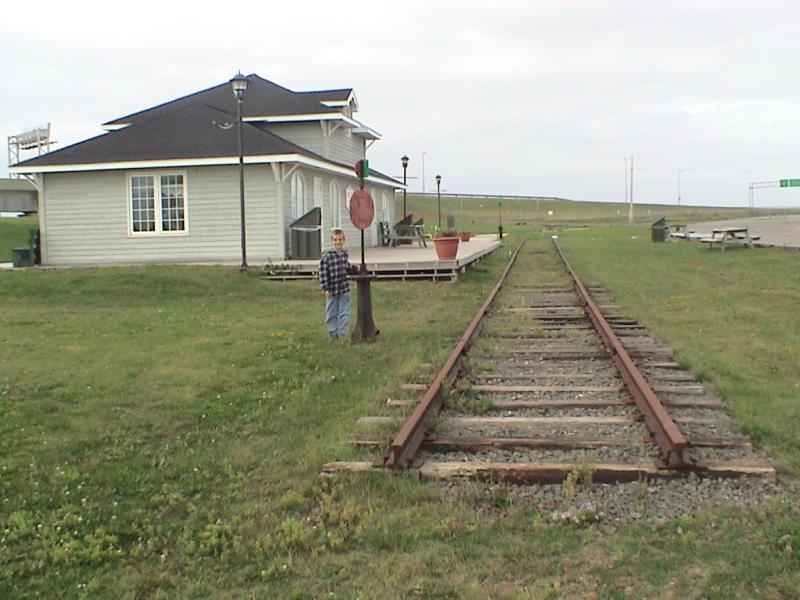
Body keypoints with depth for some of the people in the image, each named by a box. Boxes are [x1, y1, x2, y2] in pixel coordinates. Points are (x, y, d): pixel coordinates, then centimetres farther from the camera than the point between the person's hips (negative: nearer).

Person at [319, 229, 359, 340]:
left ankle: (342, 333, 16)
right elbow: (323, 272, -14)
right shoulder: (327, 255, -14)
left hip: (344, 289, 5)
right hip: (332, 289, -5)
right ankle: (332, 332, 21)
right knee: (332, 313, 8)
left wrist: (356, 269, 5)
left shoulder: (345, 253, 4)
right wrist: (325, 288, -16)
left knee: (344, 312, 8)